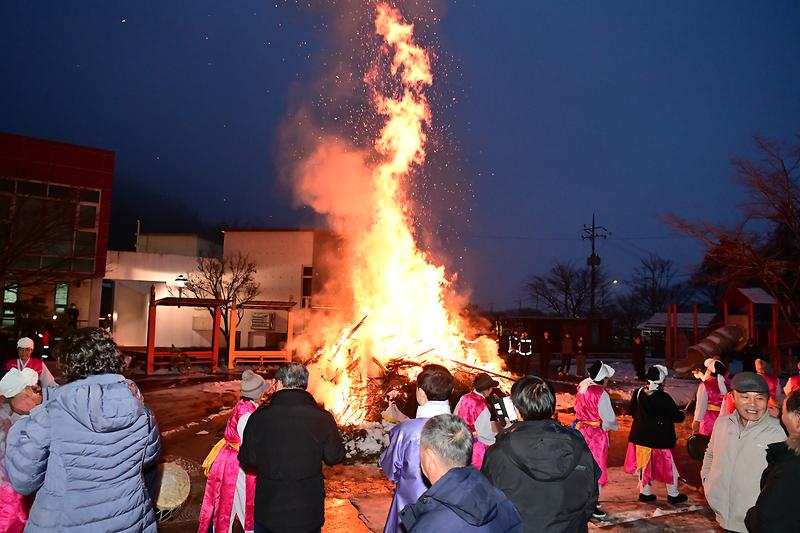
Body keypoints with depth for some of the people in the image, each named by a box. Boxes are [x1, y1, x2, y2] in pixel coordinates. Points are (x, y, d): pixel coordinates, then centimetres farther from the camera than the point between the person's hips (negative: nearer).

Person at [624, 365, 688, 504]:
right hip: (659, 439, -5)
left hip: (640, 436, 5)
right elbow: (678, 417, -14)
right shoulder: (664, 398, -21)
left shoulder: (638, 393, -4)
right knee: (668, 466, 13)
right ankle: (673, 495, 26)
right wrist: (681, 414, 8)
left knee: (644, 464, 18)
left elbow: (631, 411, 8)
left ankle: (645, 492, 26)